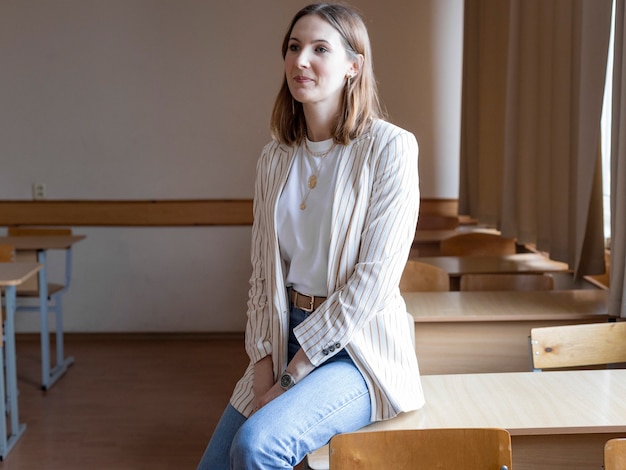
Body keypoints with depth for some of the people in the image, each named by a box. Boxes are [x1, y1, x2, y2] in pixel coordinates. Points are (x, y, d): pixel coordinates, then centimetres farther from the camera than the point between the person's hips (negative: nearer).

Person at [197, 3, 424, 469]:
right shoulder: (275, 159, 7)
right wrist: (263, 366, -6)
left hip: (358, 347, -5)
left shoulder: (390, 148, -11)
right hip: (287, 337, 6)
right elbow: (264, 271, 7)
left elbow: (374, 278, -16)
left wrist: (294, 374, -14)